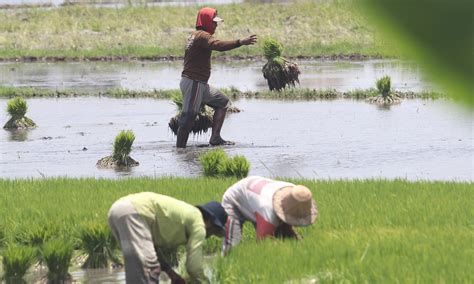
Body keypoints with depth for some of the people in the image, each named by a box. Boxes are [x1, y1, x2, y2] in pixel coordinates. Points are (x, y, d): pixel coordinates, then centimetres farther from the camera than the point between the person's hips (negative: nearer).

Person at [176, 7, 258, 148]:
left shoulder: (194, 35, 17)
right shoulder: (202, 36, -15)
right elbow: (219, 45, -33)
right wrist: (240, 42, -38)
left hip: (200, 84, 11)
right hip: (193, 83, -11)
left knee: (222, 102, 16)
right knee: (188, 118, -8)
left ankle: (215, 138, 10)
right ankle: (180, 149, -6)